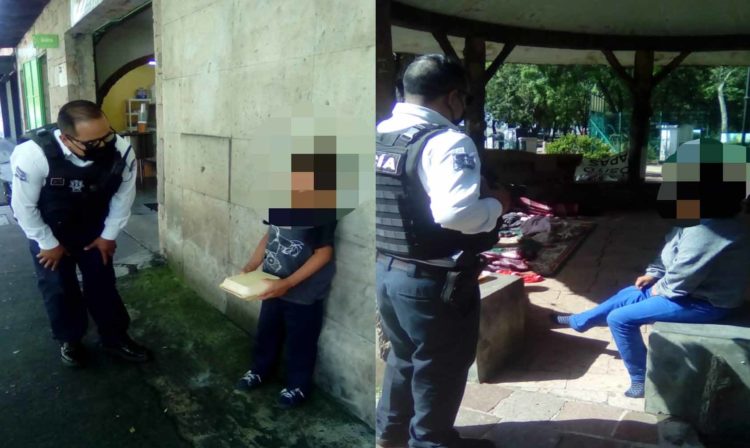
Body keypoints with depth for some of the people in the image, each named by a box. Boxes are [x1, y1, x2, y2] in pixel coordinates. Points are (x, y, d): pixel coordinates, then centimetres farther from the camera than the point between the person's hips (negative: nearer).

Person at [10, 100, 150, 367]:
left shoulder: (121, 151, -31)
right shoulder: (33, 154, -36)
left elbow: (123, 197, -12)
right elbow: (23, 206, -20)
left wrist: (109, 235, -4)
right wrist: (48, 243, -11)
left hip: (94, 230, 2)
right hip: (48, 231, -2)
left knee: (103, 282, 8)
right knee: (58, 288, 6)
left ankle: (115, 338, 26)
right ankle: (69, 341, 30)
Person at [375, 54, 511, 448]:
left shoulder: (381, 136, 6)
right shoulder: (448, 141, -19)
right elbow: (454, 213, -33)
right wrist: (496, 203, -15)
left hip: (385, 270, 8)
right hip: (434, 280, -8)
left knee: (404, 356, 27)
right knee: (439, 368, 14)